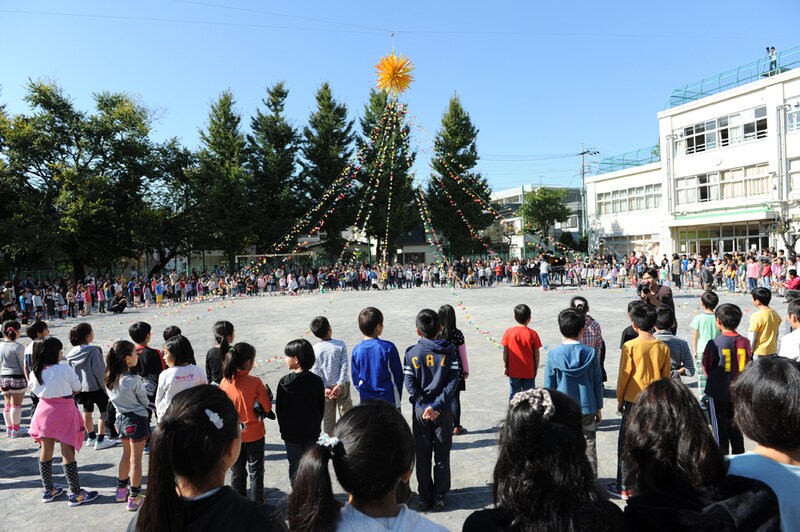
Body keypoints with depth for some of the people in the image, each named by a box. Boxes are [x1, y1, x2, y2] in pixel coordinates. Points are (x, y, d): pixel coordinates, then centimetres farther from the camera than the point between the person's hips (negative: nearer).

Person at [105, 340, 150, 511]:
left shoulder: (109, 379, -4)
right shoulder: (134, 380, -23)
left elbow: (112, 398, 6)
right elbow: (145, 402, -11)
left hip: (120, 418, 7)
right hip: (137, 420, -7)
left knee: (126, 454, 24)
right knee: (135, 459, 5)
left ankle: (121, 490, 36)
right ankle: (134, 498, 13)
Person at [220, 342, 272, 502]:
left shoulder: (225, 382, -10)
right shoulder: (255, 382, -21)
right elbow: (267, 407, -13)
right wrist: (266, 392, 3)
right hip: (254, 434, -4)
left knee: (236, 471, 20)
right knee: (256, 472, 12)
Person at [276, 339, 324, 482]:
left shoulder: (284, 382, -14)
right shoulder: (317, 381, -10)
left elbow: (279, 409, -6)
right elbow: (321, 408, -3)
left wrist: (283, 428, 9)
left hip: (290, 433, -1)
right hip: (312, 432, 1)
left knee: (294, 465, 13)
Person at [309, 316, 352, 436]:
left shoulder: (315, 349, -8)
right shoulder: (340, 344, -10)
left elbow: (315, 371, -9)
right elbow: (345, 365, -13)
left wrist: (324, 388, -7)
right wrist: (339, 385, -12)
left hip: (326, 388, 1)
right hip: (342, 386, -1)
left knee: (328, 417, 14)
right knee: (346, 412, 12)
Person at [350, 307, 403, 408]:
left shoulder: (356, 350, -4)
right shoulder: (388, 347, -13)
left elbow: (355, 378, 4)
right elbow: (398, 375, -4)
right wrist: (397, 399, 10)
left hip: (366, 401, 4)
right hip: (388, 400, -3)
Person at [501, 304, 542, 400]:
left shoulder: (509, 332, -9)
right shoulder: (533, 334, -10)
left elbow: (505, 351, -4)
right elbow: (536, 354, -4)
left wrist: (505, 367, 7)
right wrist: (536, 368, 10)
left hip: (513, 371, 1)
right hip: (529, 372, -1)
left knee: (514, 393, 12)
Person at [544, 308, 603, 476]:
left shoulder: (553, 355, -11)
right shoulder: (591, 353, -7)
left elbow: (549, 386, -4)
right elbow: (598, 383, 0)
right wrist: (598, 408, 12)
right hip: (587, 409, 1)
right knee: (588, 448, 11)